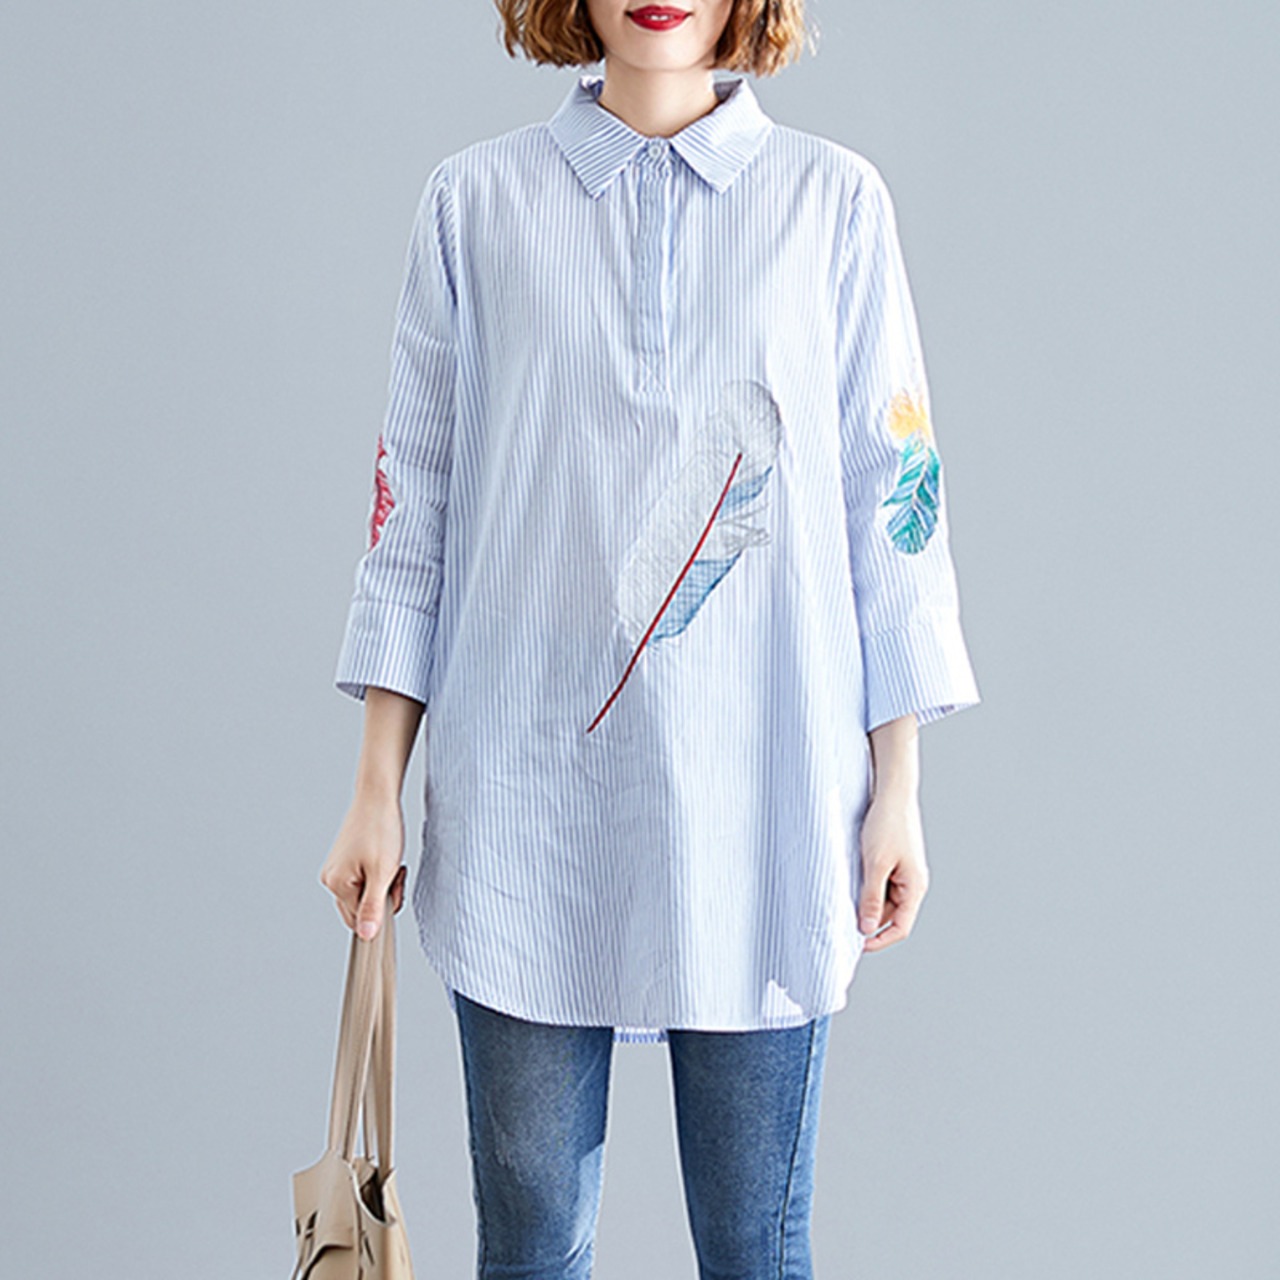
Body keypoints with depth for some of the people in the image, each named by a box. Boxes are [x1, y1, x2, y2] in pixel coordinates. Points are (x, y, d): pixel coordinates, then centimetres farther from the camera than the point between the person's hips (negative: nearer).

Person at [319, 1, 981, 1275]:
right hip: (525, 800, 1)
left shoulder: (834, 201, 4)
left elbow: (892, 497, 5)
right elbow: (417, 498, 7)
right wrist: (378, 789, 4)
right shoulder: (475, 201, 6)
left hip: (763, 801, 0)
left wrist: (897, 790, 2)